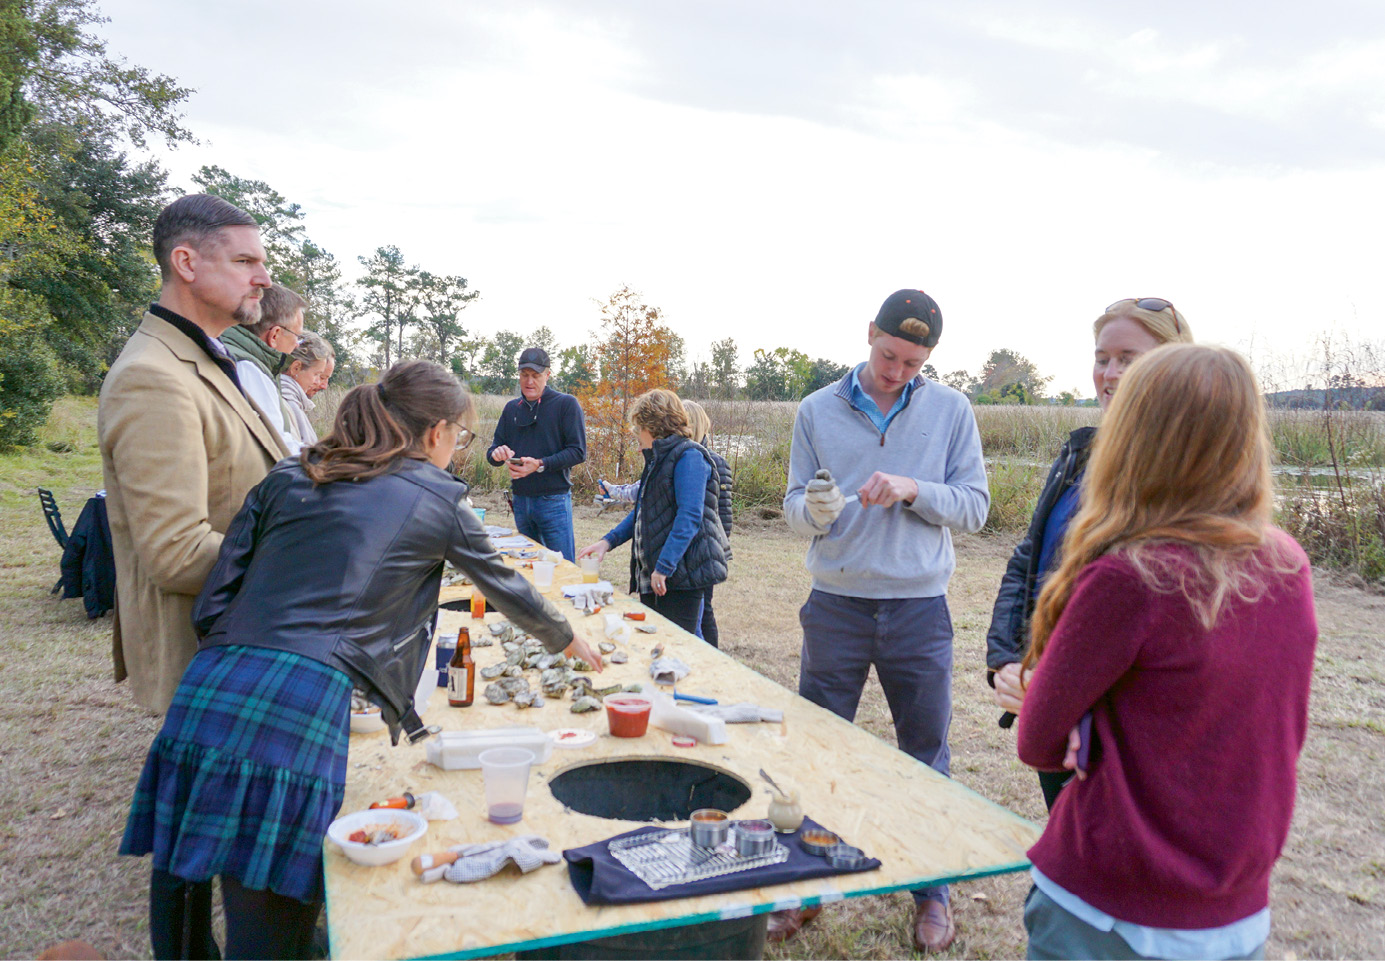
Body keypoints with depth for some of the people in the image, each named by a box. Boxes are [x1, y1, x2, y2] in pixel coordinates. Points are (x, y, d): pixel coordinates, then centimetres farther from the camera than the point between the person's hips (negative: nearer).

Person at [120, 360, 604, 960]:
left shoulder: (288, 477, 17)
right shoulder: (437, 500, 9)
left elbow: (212, 601, 13)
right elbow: (506, 589, 23)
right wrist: (568, 641, 40)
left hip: (206, 691, 5)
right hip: (303, 704, -5)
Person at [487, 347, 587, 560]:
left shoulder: (566, 404, -4)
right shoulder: (512, 408, 13)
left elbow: (578, 452, -10)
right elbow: (493, 451, 14)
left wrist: (540, 464, -21)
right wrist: (497, 454, -11)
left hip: (553, 500, -5)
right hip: (521, 500, 5)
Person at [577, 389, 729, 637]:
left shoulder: (689, 456, -13)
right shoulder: (659, 459, 18)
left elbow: (689, 517, -21)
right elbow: (643, 512, 26)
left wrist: (664, 567, -24)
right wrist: (608, 541, 15)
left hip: (682, 571, -10)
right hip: (654, 572, 10)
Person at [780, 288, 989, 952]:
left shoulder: (951, 410, 1)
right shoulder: (817, 410, 1)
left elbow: (974, 506, -2)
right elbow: (793, 507, 1)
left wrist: (914, 489, -19)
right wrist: (813, 509, -21)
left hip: (919, 608, 0)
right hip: (837, 605, 1)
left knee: (926, 755, 12)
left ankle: (931, 891, 31)